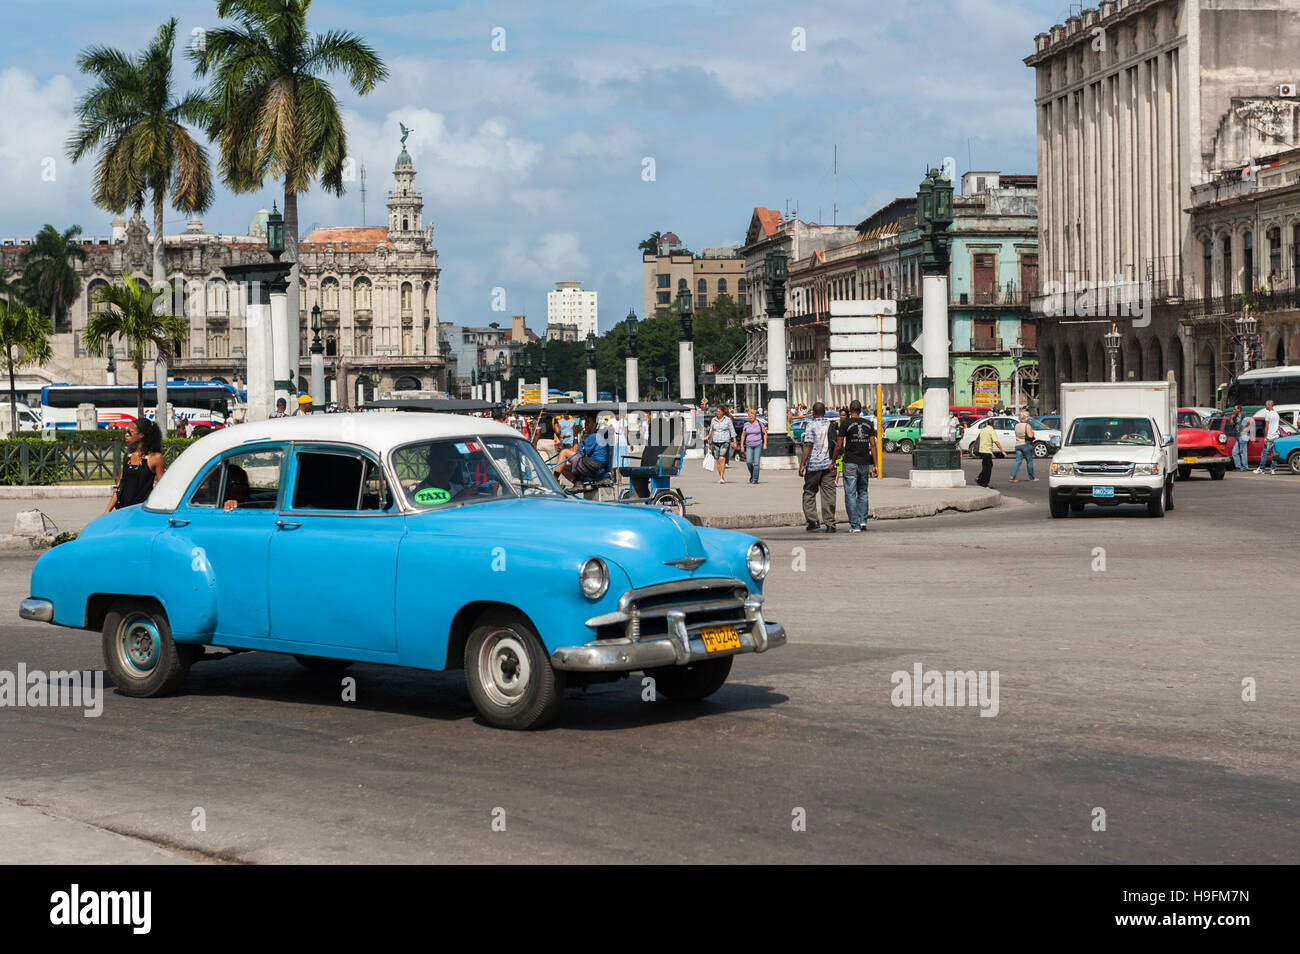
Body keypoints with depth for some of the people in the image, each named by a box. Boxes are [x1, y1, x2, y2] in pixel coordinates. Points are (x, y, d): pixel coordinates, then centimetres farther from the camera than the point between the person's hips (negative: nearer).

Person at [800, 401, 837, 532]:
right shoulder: (831, 425, 7)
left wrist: (802, 465, -15)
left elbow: (808, 445, -15)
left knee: (809, 493, 8)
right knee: (829, 494, 4)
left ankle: (812, 522, 0)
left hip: (813, 464, -4)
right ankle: (830, 524, 1)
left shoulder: (811, 425, -8)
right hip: (829, 464, 4)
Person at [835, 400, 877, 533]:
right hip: (865, 463, 4)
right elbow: (872, 445, 1)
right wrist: (874, 465, 3)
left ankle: (855, 525, -5)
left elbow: (839, 446, -6)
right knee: (862, 492, 19)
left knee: (850, 494, -1)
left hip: (850, 463, -4)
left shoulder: (846, 424, -5)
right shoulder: (868, 424, 5)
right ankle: (862, 520, 12)